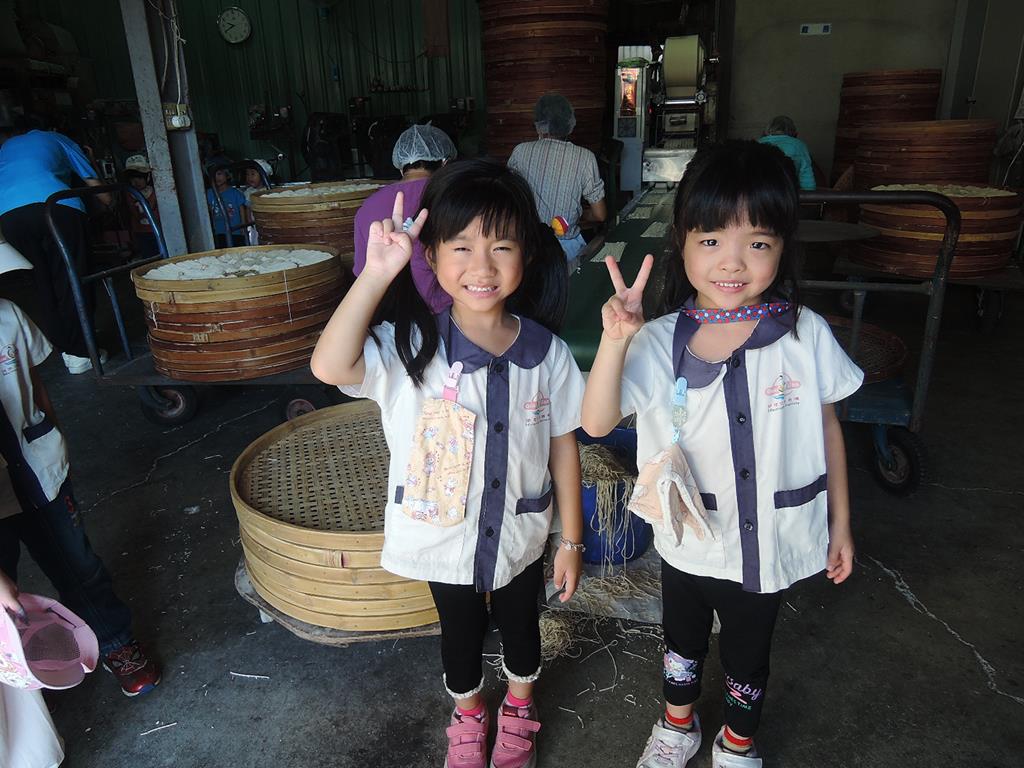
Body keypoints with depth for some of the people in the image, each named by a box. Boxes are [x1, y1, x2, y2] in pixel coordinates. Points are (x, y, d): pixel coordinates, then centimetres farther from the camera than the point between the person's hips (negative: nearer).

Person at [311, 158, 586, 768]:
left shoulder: (547, 352, -13)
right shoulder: (412, 348, -19)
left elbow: (564, 446, -5)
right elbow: (330, 367, -36)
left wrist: (572, 540, 0)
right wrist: (377, 274, -39)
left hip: (521, 535, 1)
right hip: (442, 538, -1)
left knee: (520, 625, 25)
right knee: (461, 632, 24)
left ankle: (519, 711, 57)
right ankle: (468, 718, 55)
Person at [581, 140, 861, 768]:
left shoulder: (807, 335, -15)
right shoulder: (659, 344, -17)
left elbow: (827, 428, -3)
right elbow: (597, 422, -24)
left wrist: (841, 524, 5)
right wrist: (615, 341, -37)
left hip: (771, 545, 0)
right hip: (689, 539, 0)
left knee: (748, 656, 24)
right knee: (683, 644, 26)